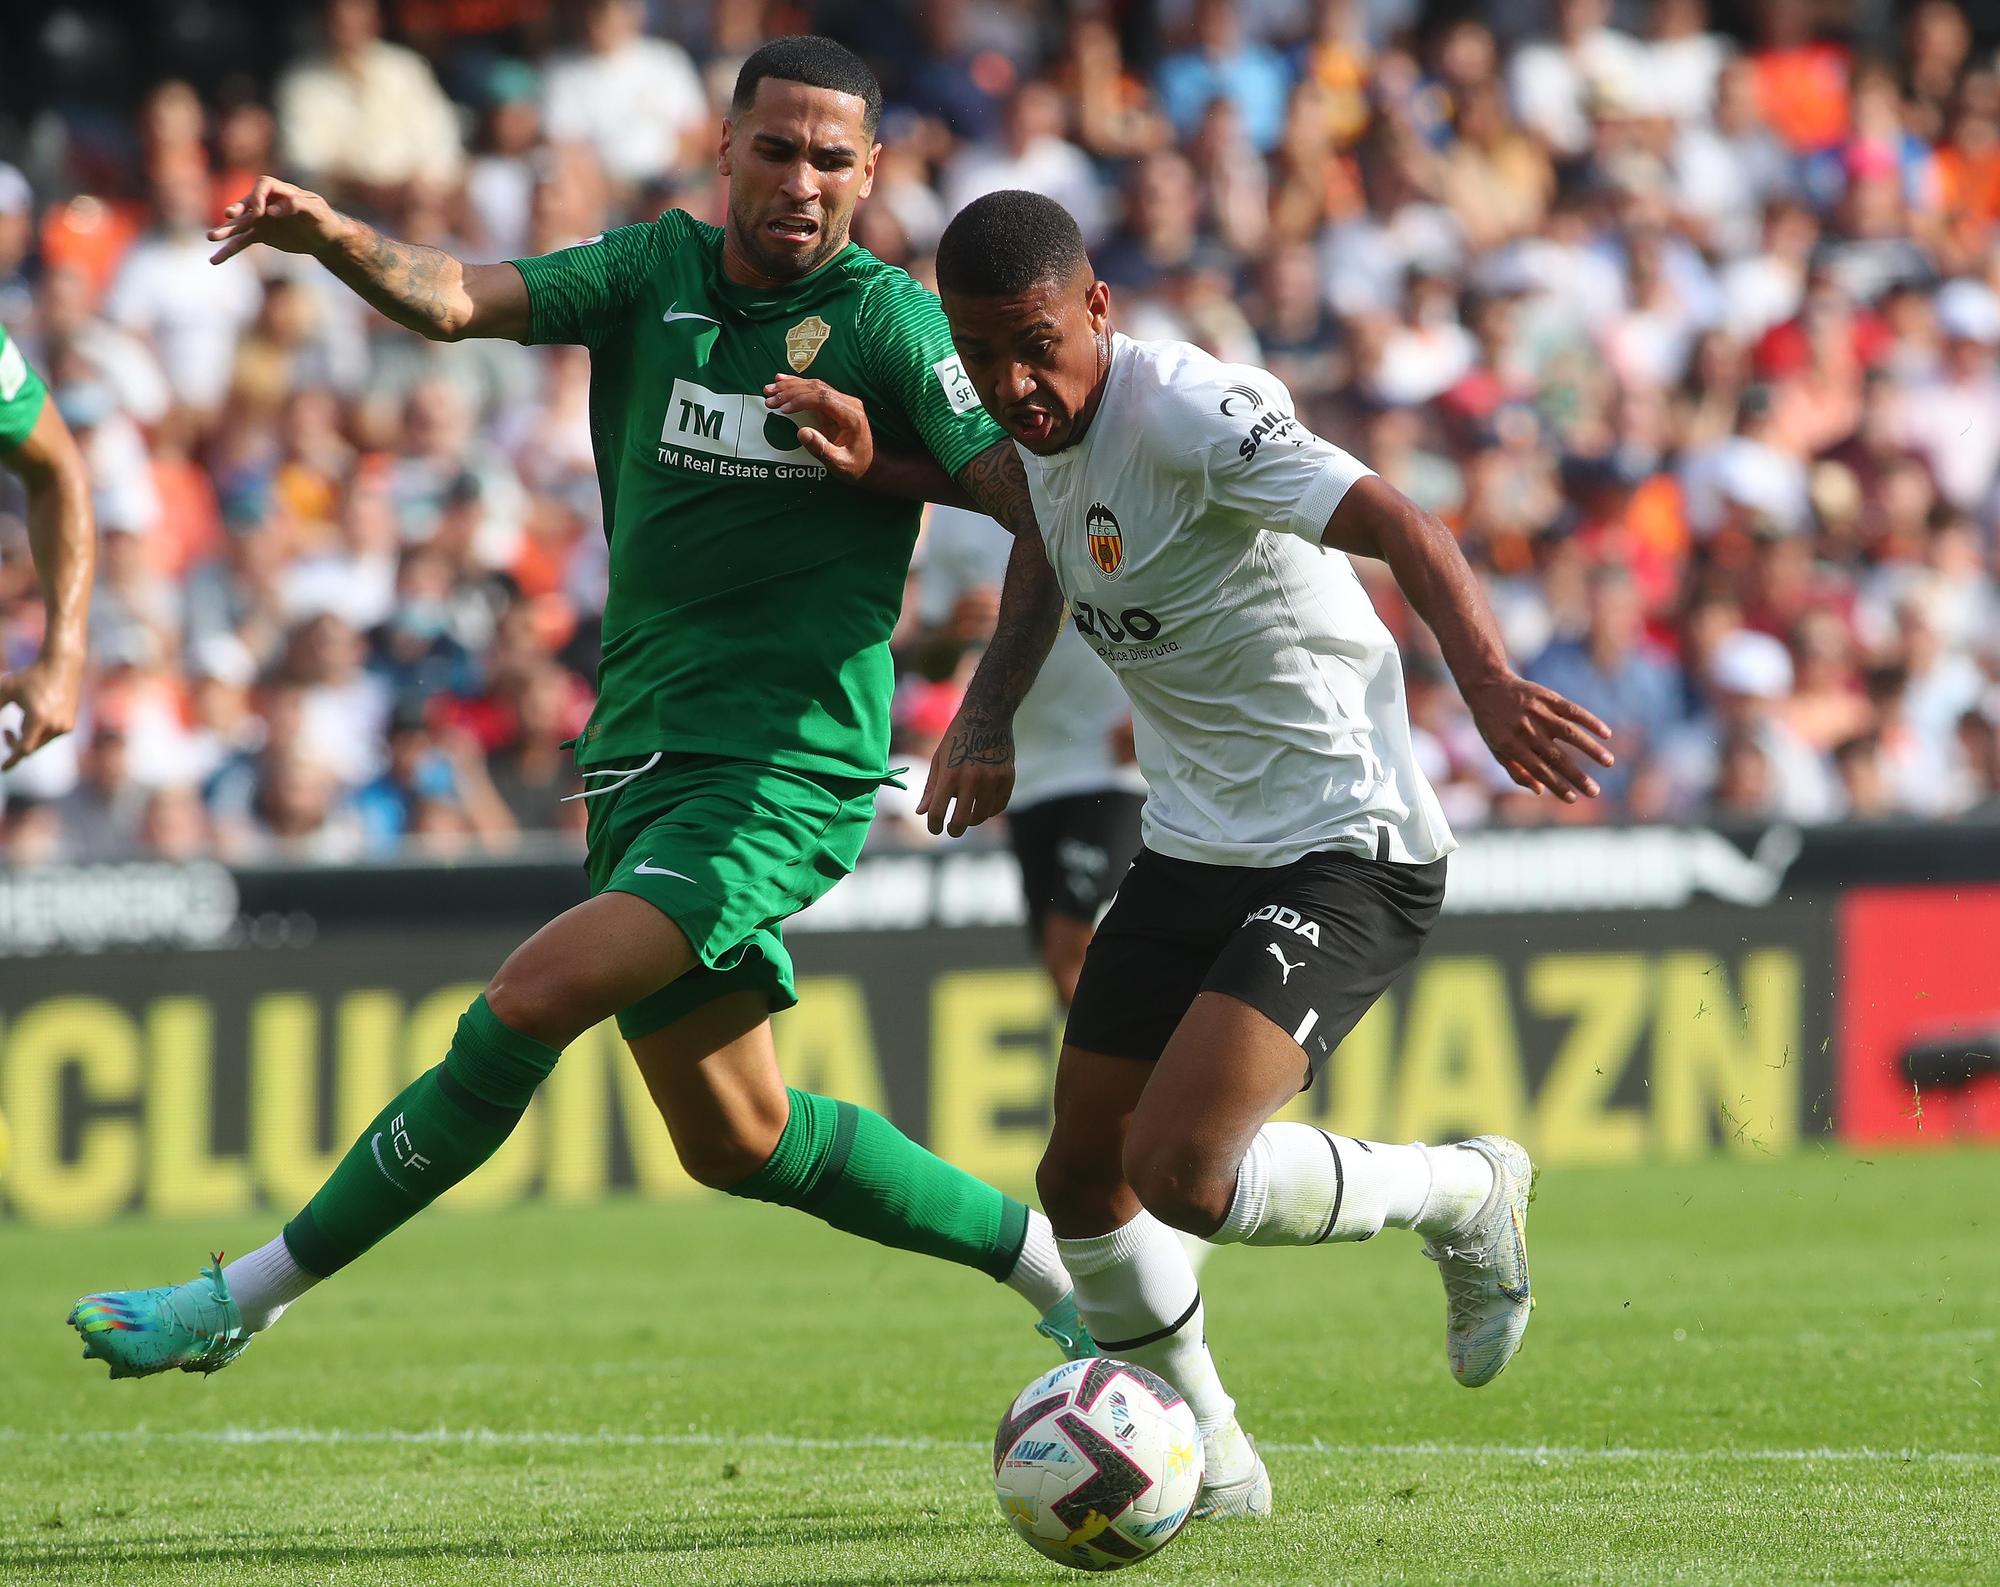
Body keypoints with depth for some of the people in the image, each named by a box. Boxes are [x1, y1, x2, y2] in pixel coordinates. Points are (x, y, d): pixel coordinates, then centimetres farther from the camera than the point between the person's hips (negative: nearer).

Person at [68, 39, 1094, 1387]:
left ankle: (245, 1297, -13)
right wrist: (337, 240, -28)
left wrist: (990, 718, -17)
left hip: (785, 780, -7)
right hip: (643, 760, 7)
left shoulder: (890, 324, -7)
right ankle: (1047, 1260, 30)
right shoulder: (655, 273, 6)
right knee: (734, 1141, 13)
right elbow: (460, 301, -8)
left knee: (534, 998, -22)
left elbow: (1047, 519, -6)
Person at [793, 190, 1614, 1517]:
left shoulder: (1185, 413, -22)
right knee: (1083, 1176, 10)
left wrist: (1487, 681, -50)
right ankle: (1209, 1456, 31)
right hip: (1194, 849, 9)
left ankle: (1466, 1195, 5)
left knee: (1179, 1170, -22)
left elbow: (1399, 526, -33)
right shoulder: (1049, 437, 5)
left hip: (1348, 849, -9)